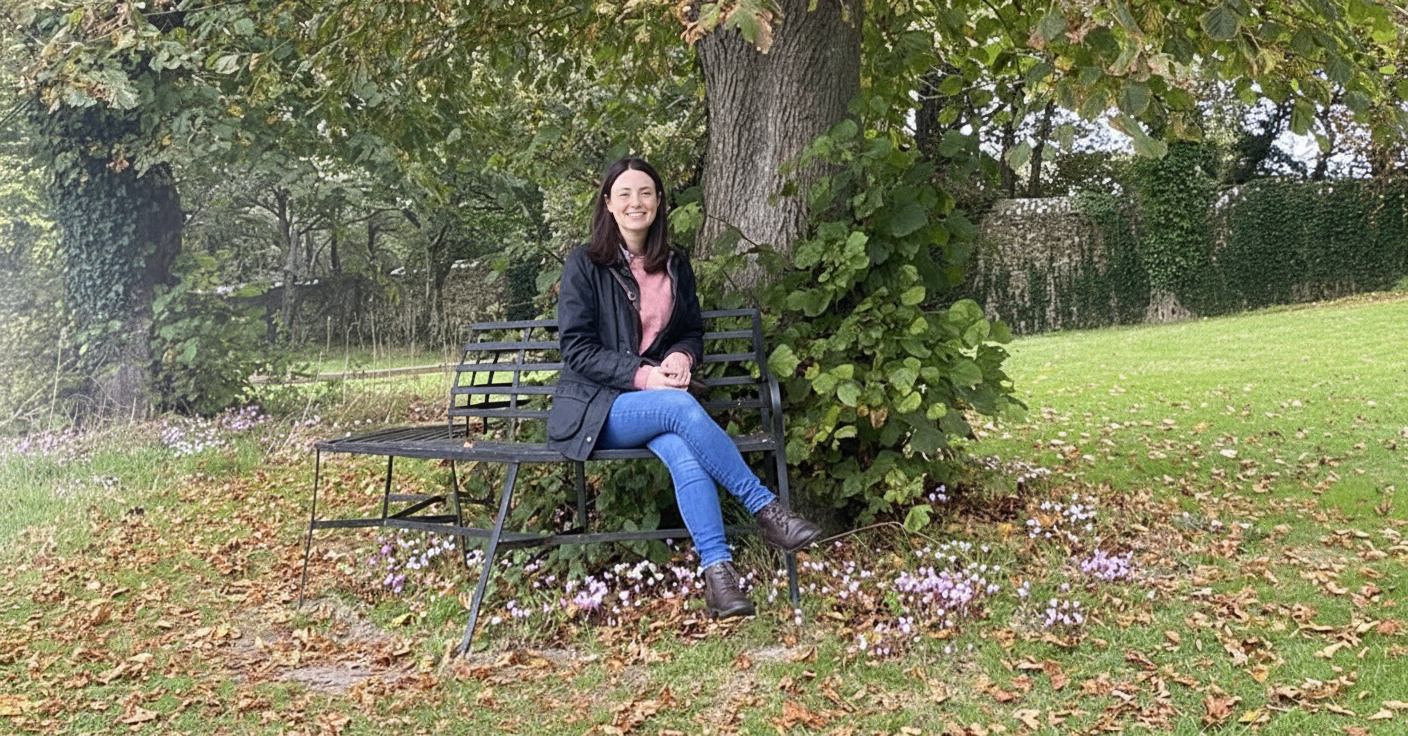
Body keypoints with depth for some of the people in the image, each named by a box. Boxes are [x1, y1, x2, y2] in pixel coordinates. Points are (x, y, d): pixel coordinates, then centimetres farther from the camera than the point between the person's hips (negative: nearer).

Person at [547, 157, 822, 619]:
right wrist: (641, 375, -18)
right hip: (593, 408, -3)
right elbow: (576, 348, -6)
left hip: (658, 401, 3)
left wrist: (682, 356, -4)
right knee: (680, 406, -34)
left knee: (682, 450, -33)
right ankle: (764, 509, -28)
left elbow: (693, 332, 21)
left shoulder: (675, 266, 14)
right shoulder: (584, 264, 0)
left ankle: (718, 573, -40)